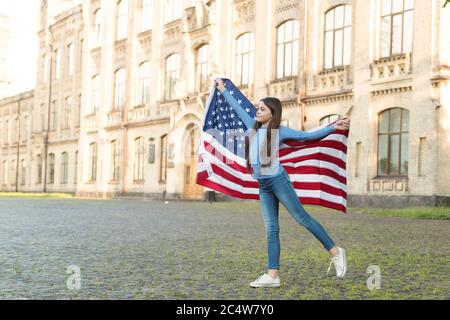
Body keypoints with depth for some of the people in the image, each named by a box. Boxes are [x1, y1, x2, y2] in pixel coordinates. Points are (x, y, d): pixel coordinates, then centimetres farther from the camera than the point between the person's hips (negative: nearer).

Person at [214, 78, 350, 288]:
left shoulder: (279, 131, -2)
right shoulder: (253, 127, 15)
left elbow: (308, 136, -4)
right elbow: (238, 108, 27)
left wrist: (333, 127, -12)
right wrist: (223, 90, 36)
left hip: (277, 180, -6)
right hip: (263, 185, 6)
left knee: (302, 218, -5)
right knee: (271, 229, 2)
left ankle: (335, 252, 5)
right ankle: (273, 275, 0)